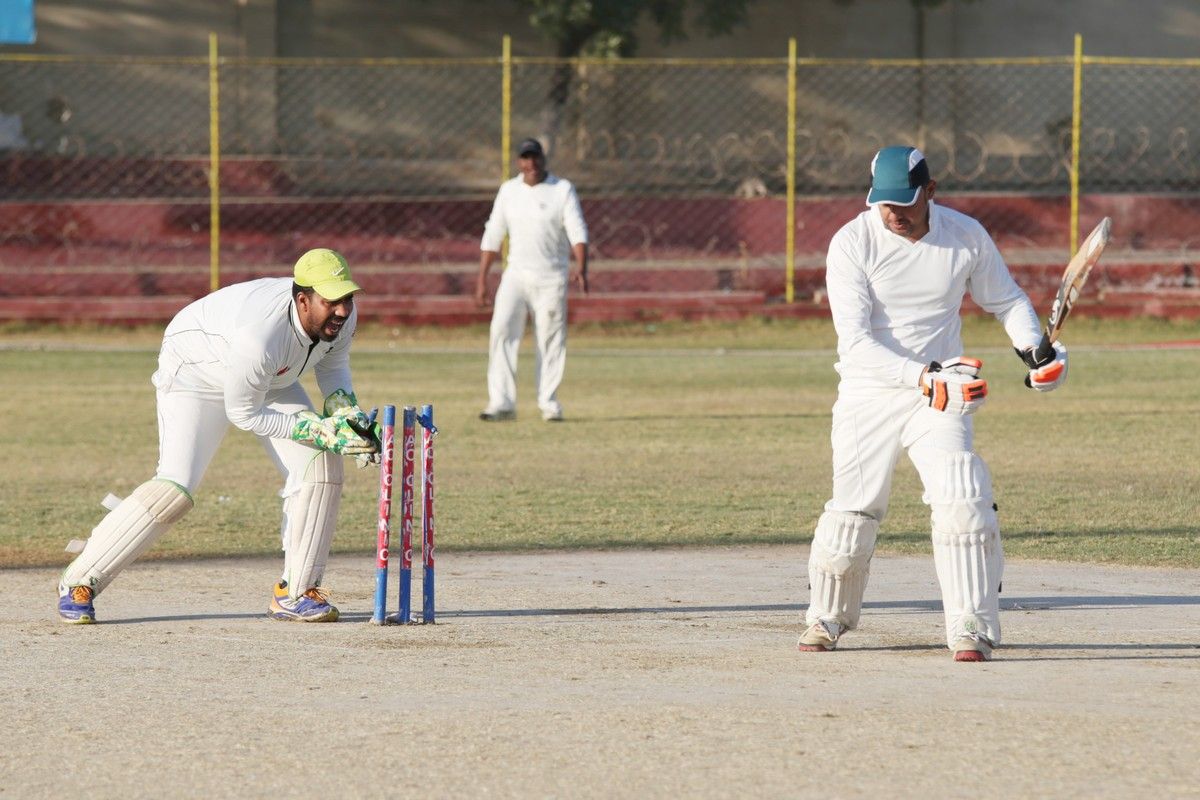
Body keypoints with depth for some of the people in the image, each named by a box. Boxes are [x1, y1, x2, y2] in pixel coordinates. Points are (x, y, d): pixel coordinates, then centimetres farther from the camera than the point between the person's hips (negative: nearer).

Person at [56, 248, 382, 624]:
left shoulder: (342, 315, -22)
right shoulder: (259, 335, -43)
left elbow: (333, 364, 2)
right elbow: (244, 414, -28)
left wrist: (349, 412, -16)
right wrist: (318, 430, -30)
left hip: (273, 380, 7)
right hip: (196, 375, -7)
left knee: (319, 464, -10)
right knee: (175, 489, -21)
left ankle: (294, 592, 1)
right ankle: (80, 581, -7)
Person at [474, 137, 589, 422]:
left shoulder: (563, 190, -2)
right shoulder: (509, 190, 7)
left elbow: (578, 232, -13)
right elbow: (492, 236, 11)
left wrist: (580, 268, -30)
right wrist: (482, 280, 6)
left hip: (551, 280, -2)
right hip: (516, 276, 2)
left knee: (551, 341, 0)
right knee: (502, 331, -14)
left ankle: (549, 405, 12)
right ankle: (502, 404, -16)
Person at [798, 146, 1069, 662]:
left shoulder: (966, 237, -5)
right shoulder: (852, 244, -14)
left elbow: (1005, 299, 13)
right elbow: (855, 342, -21)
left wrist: (1033, 348, -7)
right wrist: (925, 379, -32)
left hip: (942, 395, 1)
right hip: (869, 391, -1)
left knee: (960, 499, -18)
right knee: (853, 511, 3)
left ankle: (971, 629, -14)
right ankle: (827, 617, 28)